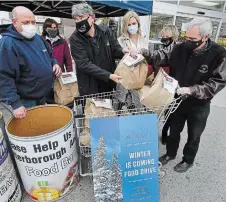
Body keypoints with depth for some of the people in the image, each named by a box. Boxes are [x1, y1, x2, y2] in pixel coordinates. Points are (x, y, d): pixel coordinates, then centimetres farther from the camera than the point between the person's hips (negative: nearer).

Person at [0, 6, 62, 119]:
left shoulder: (37, 37, 4)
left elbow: (48, 55, 20)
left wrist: (54, 63, -2)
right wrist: (15, 103, -28)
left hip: (43, 97, 7)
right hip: (25, 102, -7)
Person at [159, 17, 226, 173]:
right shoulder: (180, 48, -12)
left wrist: (191, 90, -31)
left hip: (199, 105, -2)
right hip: (178, 99, 3)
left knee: (193, 136, 17)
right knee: (174, 130, 20)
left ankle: (188, 160, 44)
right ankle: (170, 154, 47)